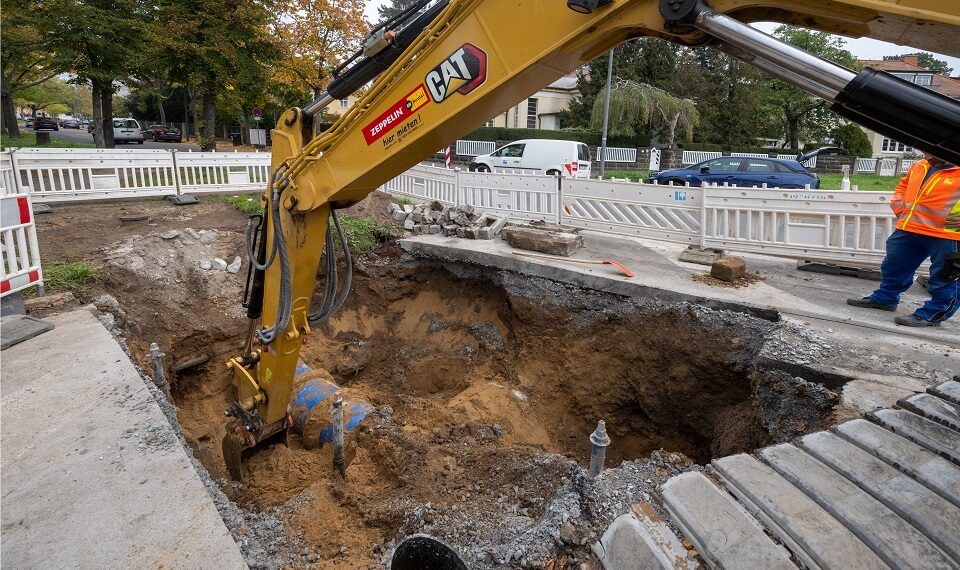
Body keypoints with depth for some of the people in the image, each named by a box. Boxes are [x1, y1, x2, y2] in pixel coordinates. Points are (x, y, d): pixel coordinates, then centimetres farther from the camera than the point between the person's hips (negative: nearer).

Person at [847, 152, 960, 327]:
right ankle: (884, 298, 34)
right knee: (894, 267, 19)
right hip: (909, 230, 7)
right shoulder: (919, 167, 9)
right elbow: (903, 187, 27)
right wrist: (900, 208, 14)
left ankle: (933, 314, 12)